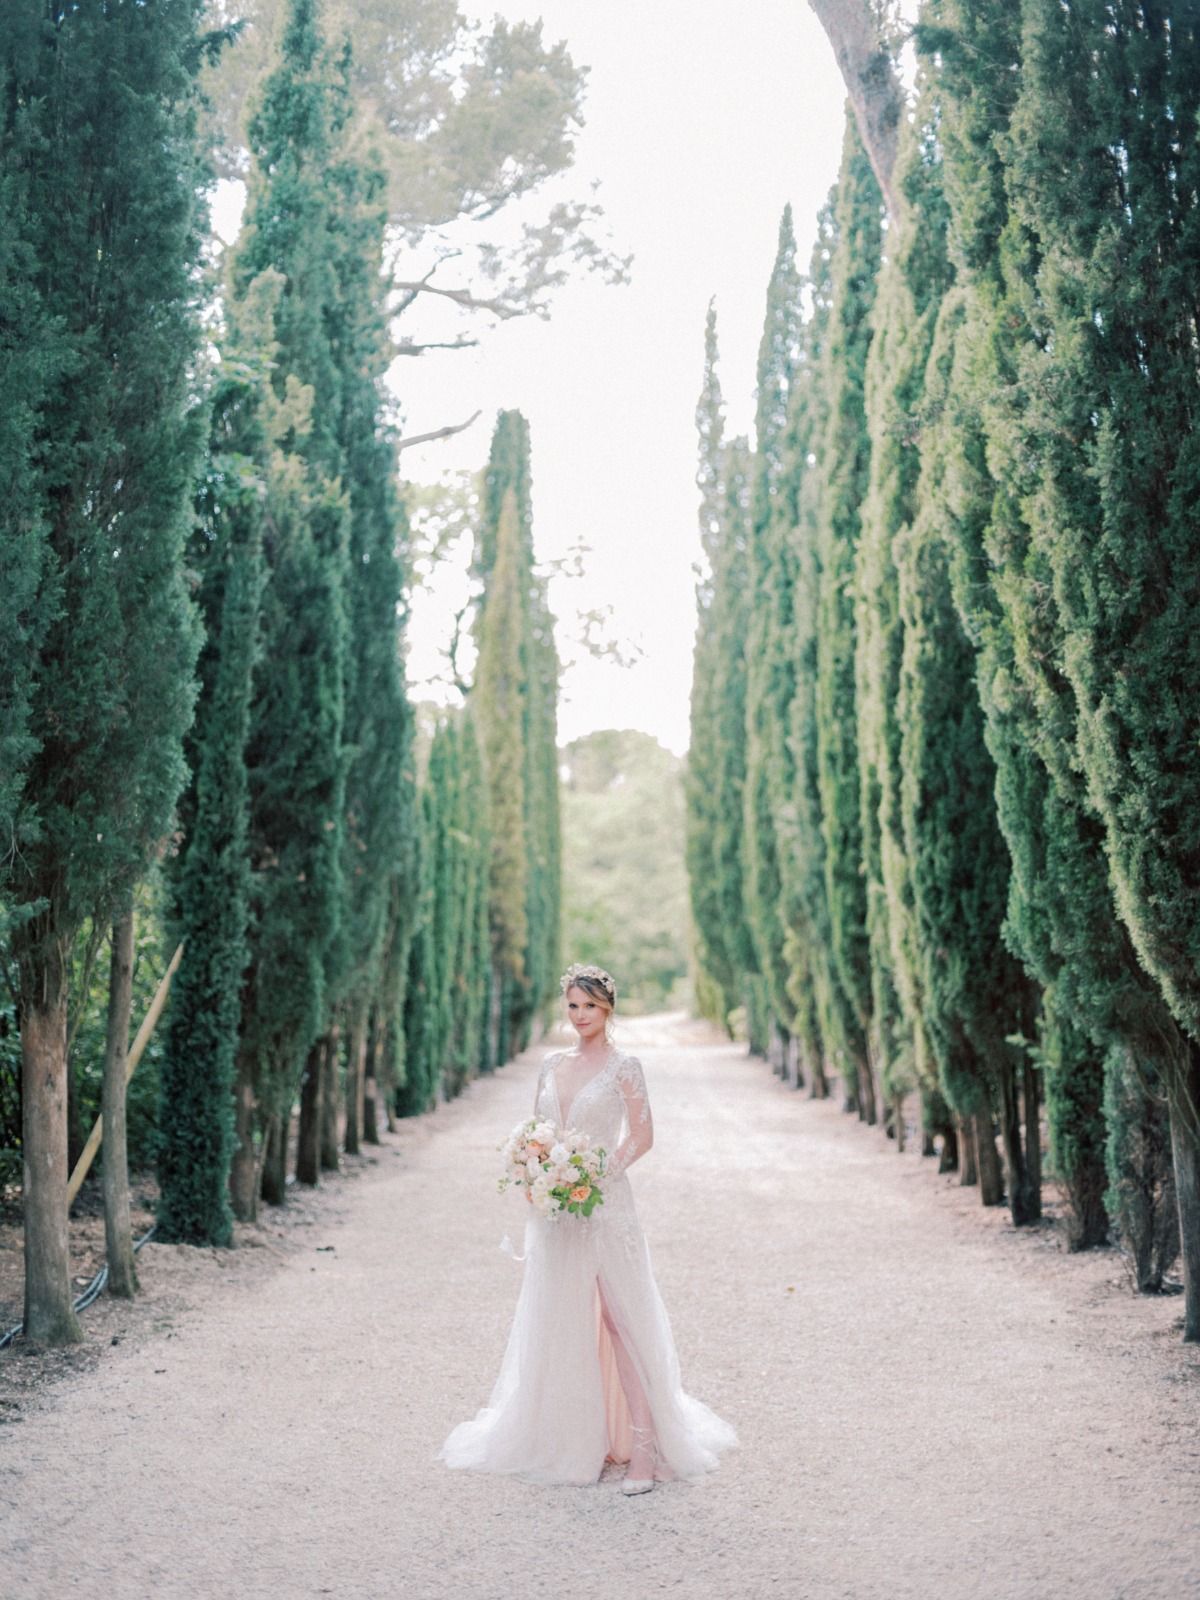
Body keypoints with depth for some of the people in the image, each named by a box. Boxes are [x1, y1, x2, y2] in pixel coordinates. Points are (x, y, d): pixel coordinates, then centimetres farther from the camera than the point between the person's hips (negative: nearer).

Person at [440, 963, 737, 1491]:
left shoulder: (623, 1067, -3)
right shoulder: (551, 1065, 12)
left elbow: (642, 1136, -4)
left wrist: (601, 1172, -15)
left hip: (604, 1205, -5)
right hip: (554, 1210, 5)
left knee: (622, 1321, -6)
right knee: (562, 1323, 8)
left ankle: (643, 1447, -4)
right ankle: (576, 1440, 18)